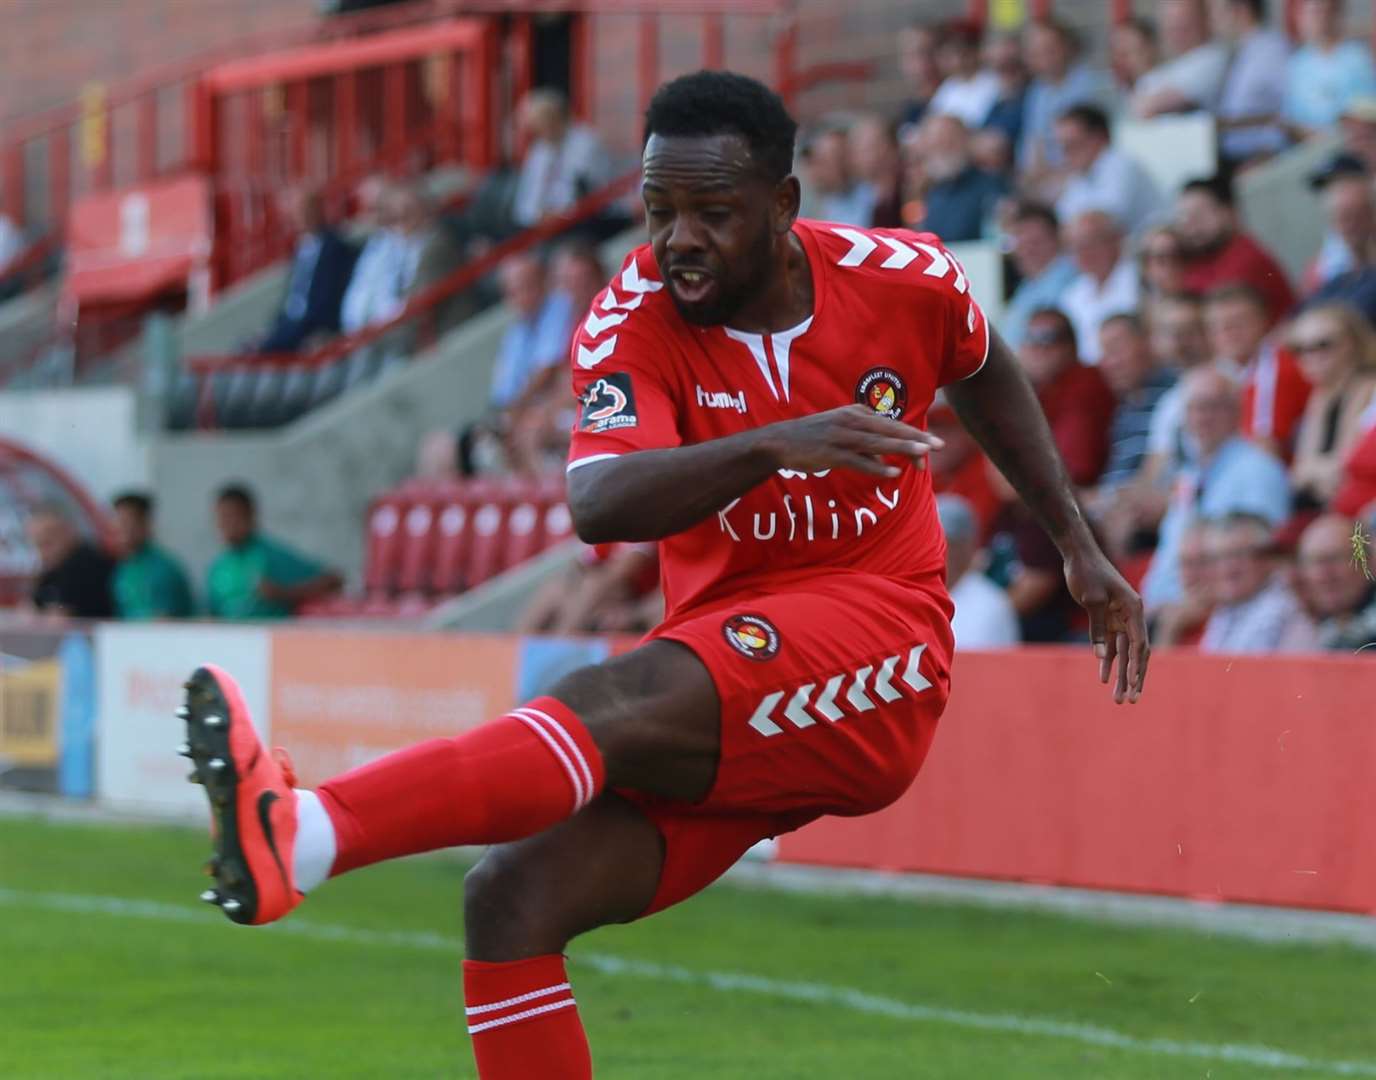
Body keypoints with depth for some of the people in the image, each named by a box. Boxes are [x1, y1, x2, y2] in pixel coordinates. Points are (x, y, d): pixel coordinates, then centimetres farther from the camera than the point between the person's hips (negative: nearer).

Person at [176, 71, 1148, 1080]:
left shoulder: (904, 283, -4)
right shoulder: (635, 318, -7)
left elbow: (988, 375, 21)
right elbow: (597, 506, -27)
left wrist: (1080, 545, 23)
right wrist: (772, 444, -42)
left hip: (879, 662, -4)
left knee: (615, 702, -33)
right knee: (516, 898, -18)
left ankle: (305, 834, -56)